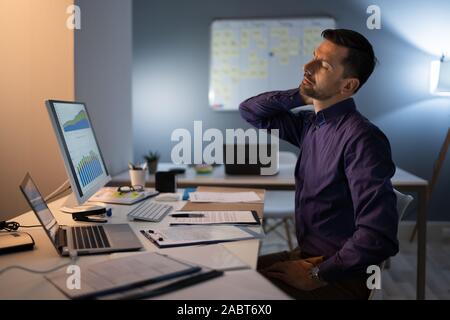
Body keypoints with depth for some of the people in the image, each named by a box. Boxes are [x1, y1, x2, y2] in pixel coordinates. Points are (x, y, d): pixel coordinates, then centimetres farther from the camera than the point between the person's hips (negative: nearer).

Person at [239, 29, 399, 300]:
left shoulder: (361, 139, -22)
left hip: (339, 276, -7)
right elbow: (250, 110, 14)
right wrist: (301, 97, -1)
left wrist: (317, 275, -19)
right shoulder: (310, 124, 4)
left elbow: (378, 237, -28)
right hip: (305, 256, 7)